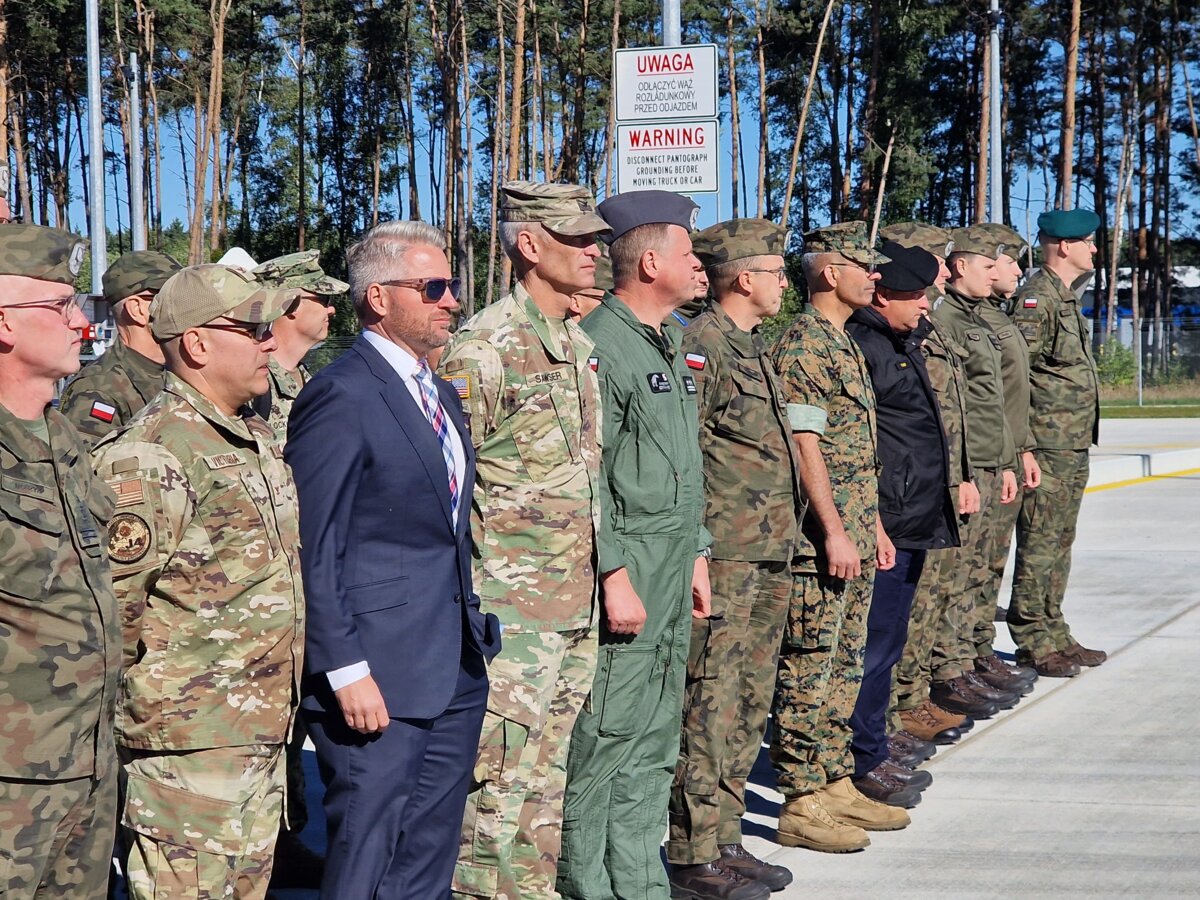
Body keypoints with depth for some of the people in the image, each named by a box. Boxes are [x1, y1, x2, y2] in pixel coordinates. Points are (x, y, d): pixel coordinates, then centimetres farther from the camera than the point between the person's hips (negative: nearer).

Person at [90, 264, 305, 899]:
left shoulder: (256, 438, 12)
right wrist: (148, 704, -12)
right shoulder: (148, 456, -19)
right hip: (189, 747, -9)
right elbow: (110, 603, -21)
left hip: (263, 733, 9)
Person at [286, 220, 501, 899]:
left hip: (455, 672, 8)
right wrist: (346, 670, -19)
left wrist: (472, 628, 13)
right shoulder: (341, 397, -13)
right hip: (377, 682, -8)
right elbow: (313, 550, -16)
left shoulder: (442, 394, 14)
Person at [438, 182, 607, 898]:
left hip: (579, 605, 8)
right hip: (510, 609, -8)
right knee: (498, 781, -3)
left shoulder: (580, 345, 13)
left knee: (551, 772, 15)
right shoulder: (485, 347, -13)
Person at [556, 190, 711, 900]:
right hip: (624, 580, -9)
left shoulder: (668, 348, 16)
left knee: (653, 748, 14)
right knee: (603, 740, -3)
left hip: (672, 579, 10)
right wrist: (614, 576, -21)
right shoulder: (600, 346, -14)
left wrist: (696, 553, 19)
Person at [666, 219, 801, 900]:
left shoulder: (755, 346, 17)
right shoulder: (703, 344, -13)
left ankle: (726, 840, 23)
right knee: (710, 707, -5)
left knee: (749, 707, 14)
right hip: (725, 558, -10)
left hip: (770, 560, 10)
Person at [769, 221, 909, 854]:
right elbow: (805, 443, -19)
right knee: (808, 671, -4)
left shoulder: (845, 344, 17)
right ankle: (801, 804, 1)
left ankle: (836, 785, 22)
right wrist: (835, 532, -21)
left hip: (855, 537, 10)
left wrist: (874, 526, 20)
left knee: (843, 666, 14)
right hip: (822, 540, -10)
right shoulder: (803, 344, -14)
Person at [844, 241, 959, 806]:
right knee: (873, 647, -4)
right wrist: (871, 523, -23)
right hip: (884, 525, -10)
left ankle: (874, 755, 25)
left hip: (915, 523, 10)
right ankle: (862, 765, 5)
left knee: (886, 645, 16)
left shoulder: (904, 342, 17)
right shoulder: (859, 346, -15)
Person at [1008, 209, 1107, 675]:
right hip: (1048, 445, -10)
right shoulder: (1036, 297, -14)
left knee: (1060, 544, 14)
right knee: (1039, 545, -4)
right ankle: (1034, 643, 1)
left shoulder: (1066, 297, 17)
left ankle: (1056, 636, 22)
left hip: (1075, 445, 10)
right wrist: (1025, 446, -19)